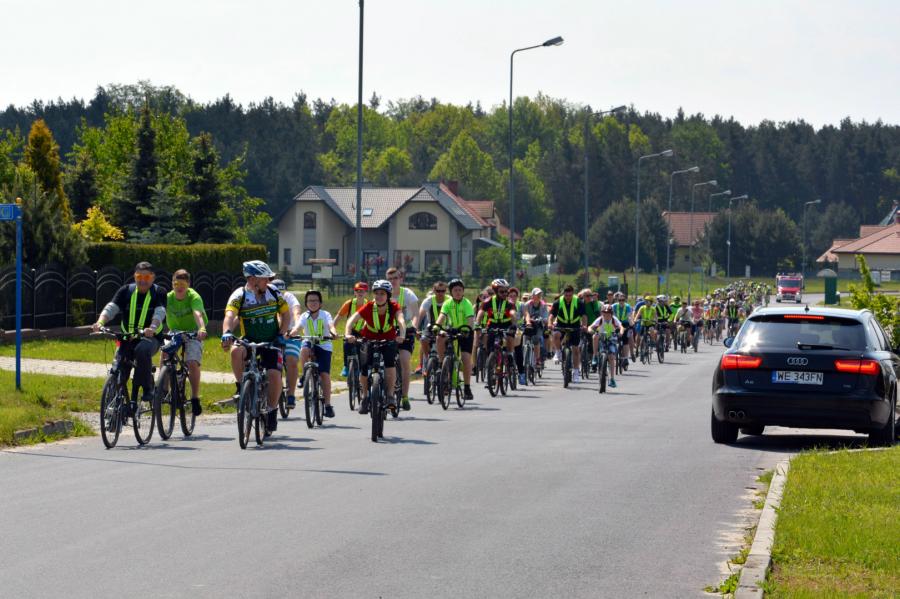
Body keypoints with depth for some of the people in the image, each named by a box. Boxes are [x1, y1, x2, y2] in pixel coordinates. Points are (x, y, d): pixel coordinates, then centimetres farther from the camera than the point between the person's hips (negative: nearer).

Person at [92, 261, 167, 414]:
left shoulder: (159, 293, -3)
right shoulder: (126, 291, 3)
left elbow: (159, 313, -20)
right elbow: (111, 308, -10)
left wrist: (152, 328, -42)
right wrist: (100, 322, -31)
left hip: (151, 338, -3)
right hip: (127, 338, 3)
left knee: (142, 350, -37)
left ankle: (147, 389, -21)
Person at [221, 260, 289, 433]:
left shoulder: (273, 293, -3)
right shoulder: (239, 295, -13)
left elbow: (286, 314, 7)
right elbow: (230, 316, -28)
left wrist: (281, 334, -7)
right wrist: (227, 333, -48)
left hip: (271, 342, 1)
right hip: (249, 341, -1)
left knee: (274, 375, -18)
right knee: (236, 351, -35)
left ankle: (272, 410, 4)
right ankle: (241, 387, -13)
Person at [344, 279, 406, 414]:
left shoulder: (394, 307, -22)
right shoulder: (368, 307, -24)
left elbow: (401, 320, -38)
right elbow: (351, 320, -35)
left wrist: (402, 335, -58)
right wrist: (348, 334, -54)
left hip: (388, 340, 0)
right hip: (369, 340, 0)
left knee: (390, 362, -26)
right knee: (364, 367, -14)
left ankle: (390, 395, -17)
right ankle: (364, 396, 11)